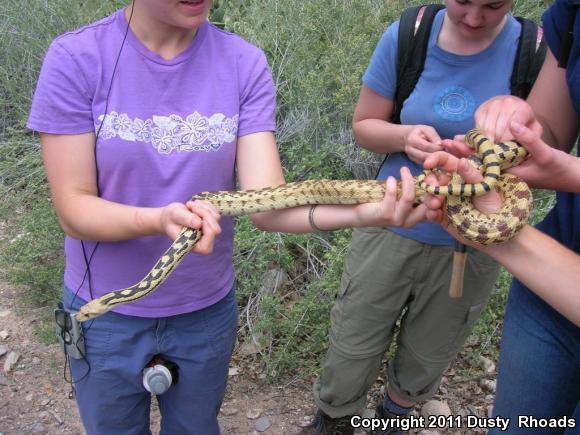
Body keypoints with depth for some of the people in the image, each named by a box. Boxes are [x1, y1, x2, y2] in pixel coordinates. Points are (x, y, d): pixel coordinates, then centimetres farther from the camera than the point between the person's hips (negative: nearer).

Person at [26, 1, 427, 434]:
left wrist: (364, 212, -39)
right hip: (107, 314, 0)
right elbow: (74, 210, -17)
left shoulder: (245, 63, -12)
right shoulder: (75, 58, -16)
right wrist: (159, 220, -37)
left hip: (208, 310, 1)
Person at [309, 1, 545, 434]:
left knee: (426, 359, 22)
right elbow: (364, 125, -1)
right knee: (352, 350, 13)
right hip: (392, 229, 0)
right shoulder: (406, 35, -10)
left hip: (472, 244, 1)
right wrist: (405, 136, -23)